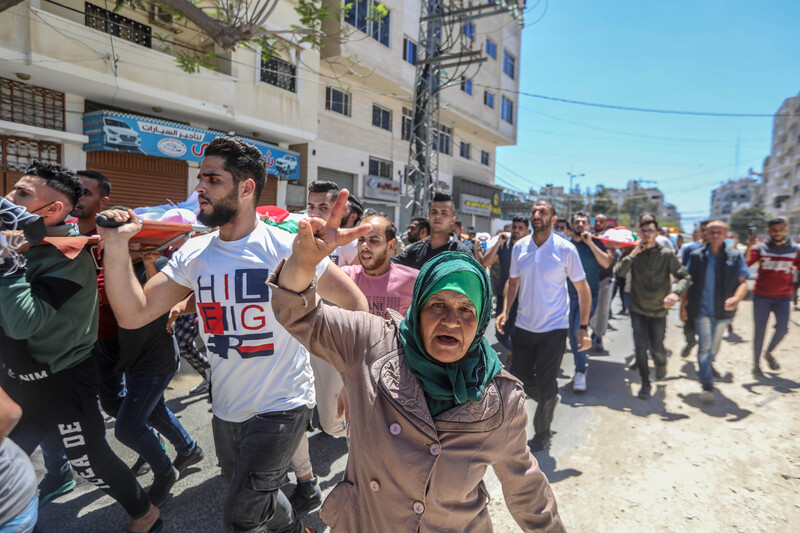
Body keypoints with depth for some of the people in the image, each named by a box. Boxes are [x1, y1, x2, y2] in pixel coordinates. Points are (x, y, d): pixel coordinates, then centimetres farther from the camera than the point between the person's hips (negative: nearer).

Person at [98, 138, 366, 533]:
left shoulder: (287, 249, -17)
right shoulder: (192, 255, -1)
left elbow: (354, 303, -11)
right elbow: (134, 314, -4)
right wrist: (117, 245, -15)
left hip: (281, 407, -6)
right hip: (225, 410, 6)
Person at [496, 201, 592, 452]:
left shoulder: (566, 249, -9)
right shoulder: (519, 247, 1)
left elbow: (583, 289, -4)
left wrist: (583, 327, -9)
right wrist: (506, 311, -1)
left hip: (553, 328, -4)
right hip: (524, 326, 4)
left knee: (546, 385, 3)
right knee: (519, 378, 13)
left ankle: (542, 435, 26)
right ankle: (550, 400, 45)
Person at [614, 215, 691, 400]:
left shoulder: (666, 254, -8)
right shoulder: (633, 253, -3)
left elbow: (685, 277, -9)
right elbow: (618, 272, -16)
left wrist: (676, 293, -27)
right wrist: (633, 254, -22)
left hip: (659, 310, -1)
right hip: (638, 310, 1)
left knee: (657, 349, 7)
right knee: (640, 348, 0)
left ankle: (661, 364, 44)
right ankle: (645, 384, 19)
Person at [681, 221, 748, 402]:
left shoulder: (735, 256, 0)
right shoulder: (696, 256, -1)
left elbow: (743, 282, -3)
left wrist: (737, 298, -24)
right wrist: (683, 305, -2)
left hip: (723, 312, 2)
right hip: (701, 310, -2)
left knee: (714, 346, 17)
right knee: (705, 345, -9)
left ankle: (706, 367, 43)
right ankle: (707, 386, -6)